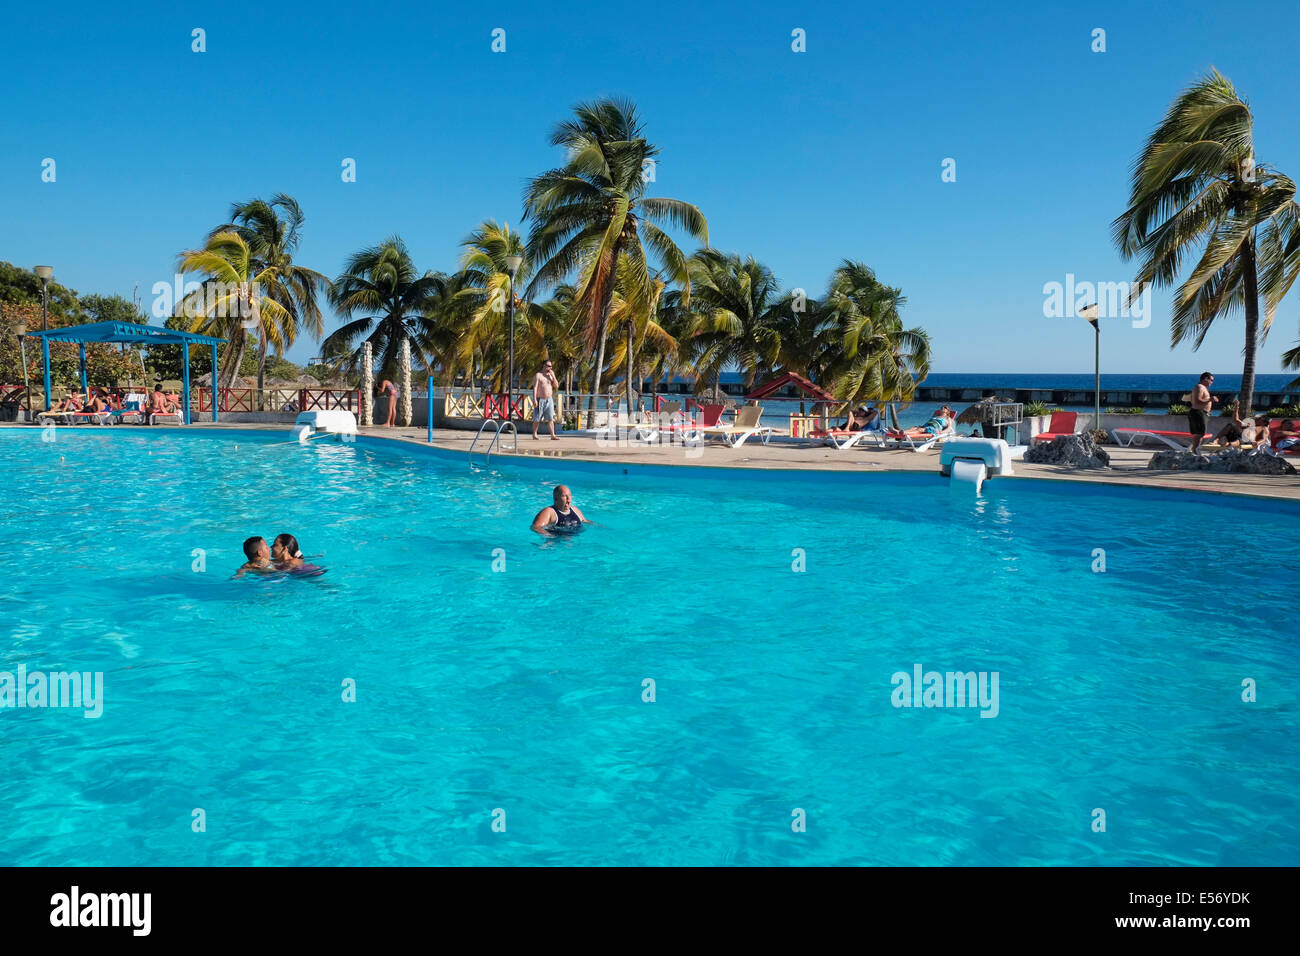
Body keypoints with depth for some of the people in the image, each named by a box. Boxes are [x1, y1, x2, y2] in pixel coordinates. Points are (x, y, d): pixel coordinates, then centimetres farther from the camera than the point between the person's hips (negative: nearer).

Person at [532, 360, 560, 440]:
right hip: (540, 400, -4)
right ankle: (534, 434, 14)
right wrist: (534, 399, -17)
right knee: (537, 419, 1)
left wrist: (553, 376, -2)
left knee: (550, 418, -4)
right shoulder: (538, 375, -1)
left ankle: (553, 435, -8)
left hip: (549, 400, 4)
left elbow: (556, 386, 8)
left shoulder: (550, 376, 15)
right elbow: (535, 387, -8)